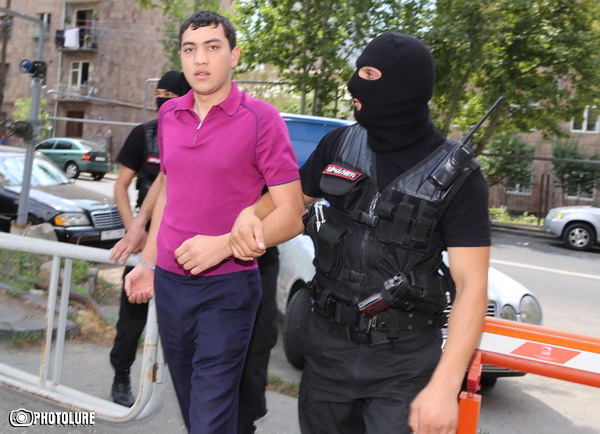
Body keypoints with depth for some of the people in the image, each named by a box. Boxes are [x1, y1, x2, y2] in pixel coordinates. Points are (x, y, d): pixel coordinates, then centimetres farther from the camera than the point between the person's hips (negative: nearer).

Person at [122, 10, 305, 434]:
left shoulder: (260, 118, -11)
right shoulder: (169, 115, 7)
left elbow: (291, 215, -12)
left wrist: (223, 245, -23)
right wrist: (148, 263, 18)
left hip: (227, 288, -6)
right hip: (168, 283, 6)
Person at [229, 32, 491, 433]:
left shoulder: (456, 177, -13)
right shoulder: (339, 145, -1)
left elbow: (471, 286, -16)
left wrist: (445, 386, -24)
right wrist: (251, 215, -10)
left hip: (404, 361, -4)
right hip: (327, 344, 4)